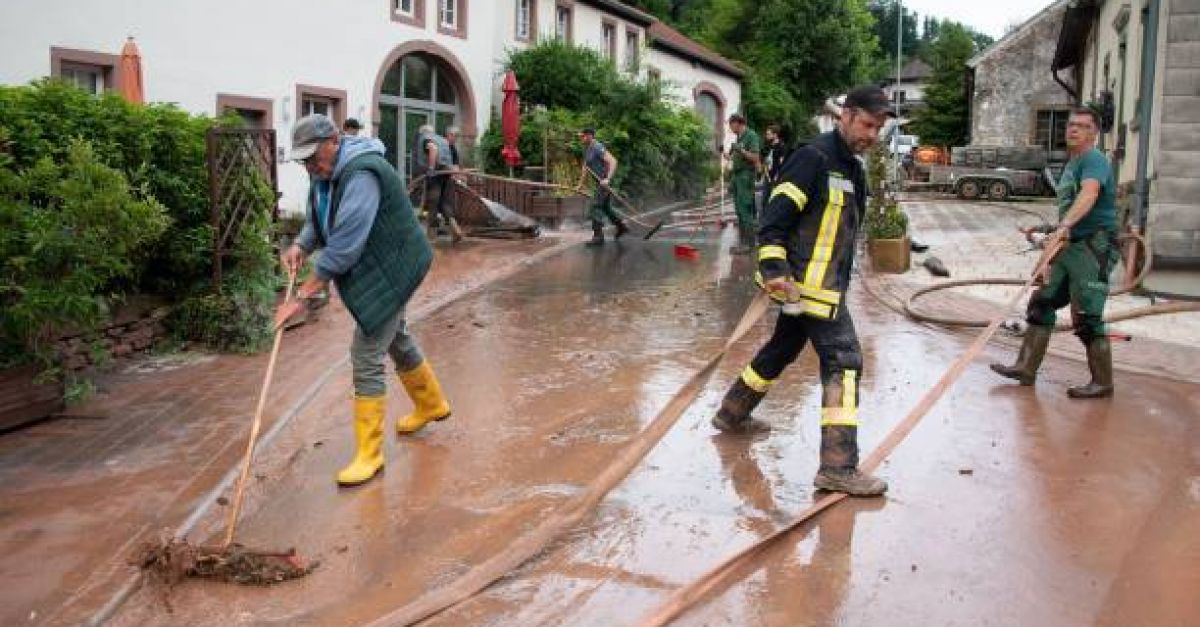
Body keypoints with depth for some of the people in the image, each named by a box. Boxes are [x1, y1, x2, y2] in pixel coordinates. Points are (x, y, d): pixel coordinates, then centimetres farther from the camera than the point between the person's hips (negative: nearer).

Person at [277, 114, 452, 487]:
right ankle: (431, 404, 49)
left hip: (390, 271, -10)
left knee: (366, 358, -10)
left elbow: (344, 245, -33)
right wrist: (300, 246, -11)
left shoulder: (361, 175, -29)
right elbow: (317, 221, 12)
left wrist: (303, 295, -31)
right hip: (372, 271, 10)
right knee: (395, 339, 26)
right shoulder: (324, 173, 2)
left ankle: (369, 454, 0)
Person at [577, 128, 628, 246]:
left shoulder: (598, 148, -19)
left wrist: (607, 179, -36)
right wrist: (581, 184, 24)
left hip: (605, 181, -10)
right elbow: (585, 167, 22)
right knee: (605, 207, 18)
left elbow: (613, 161, -27)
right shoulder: (586, 149, 11)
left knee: (595, 207, -10)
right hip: (600, 182, 10)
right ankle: (621, 227, 31)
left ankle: (598, 236, -6)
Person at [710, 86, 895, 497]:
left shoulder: (852, 168, 15)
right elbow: (775, 217, -22)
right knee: (844, 360, -13)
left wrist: (840, 284, 28)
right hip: (807, 283, -10)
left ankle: (731, 414, 40)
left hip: (823, 284, 10)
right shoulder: (815, 158, -16)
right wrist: (774, 270, -31)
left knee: (781, 350, 22)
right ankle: (838, 467, -13)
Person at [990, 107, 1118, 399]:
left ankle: (1102, 383, 1)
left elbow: (1089, 194, -32)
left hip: (1094, 247, -10)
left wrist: (1064, 227, -45)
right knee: (1041, 304, 8)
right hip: (1070, 246, 10)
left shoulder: (1094, 160, -11)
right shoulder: (1071, 164, 20)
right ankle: (1026, 368, 14)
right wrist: (1052, 234, 28)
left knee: (1087, 317, -9)